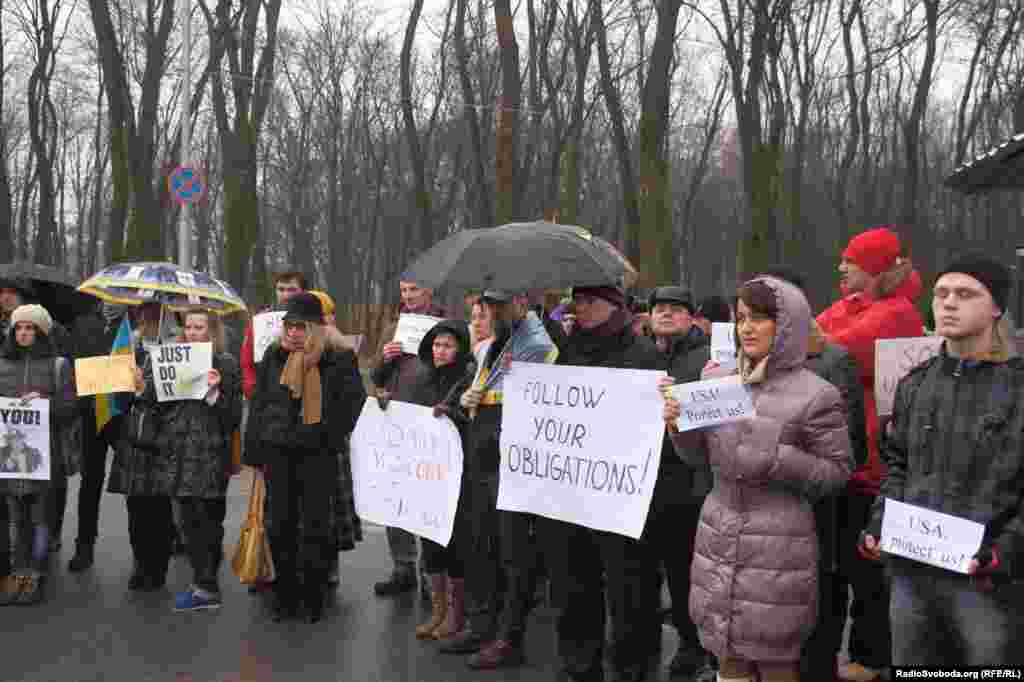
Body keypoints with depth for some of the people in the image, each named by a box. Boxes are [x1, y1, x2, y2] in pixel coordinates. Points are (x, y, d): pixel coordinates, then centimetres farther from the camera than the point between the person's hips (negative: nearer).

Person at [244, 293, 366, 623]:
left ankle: (314, 597, 11)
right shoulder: (274, 356, 6)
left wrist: (331, 435, -8)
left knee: (316, 524, 0)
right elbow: (259, 403, 9)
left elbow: (355, 401, -1)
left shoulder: (338, 359, -5)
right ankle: (285, 595, 19)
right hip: (278, 452, 3)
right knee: (281, 524, 8)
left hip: (317, 453, -3)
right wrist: (254, 450, 6)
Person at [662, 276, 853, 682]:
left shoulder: (816, 394, -10)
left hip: (779, 544, -5)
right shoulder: (716, 380, 4)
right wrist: (677, 426, -8)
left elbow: (838, 472, -6)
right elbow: (698, 454, 12)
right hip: (718, 535, 5)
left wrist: (775, 463, -19)